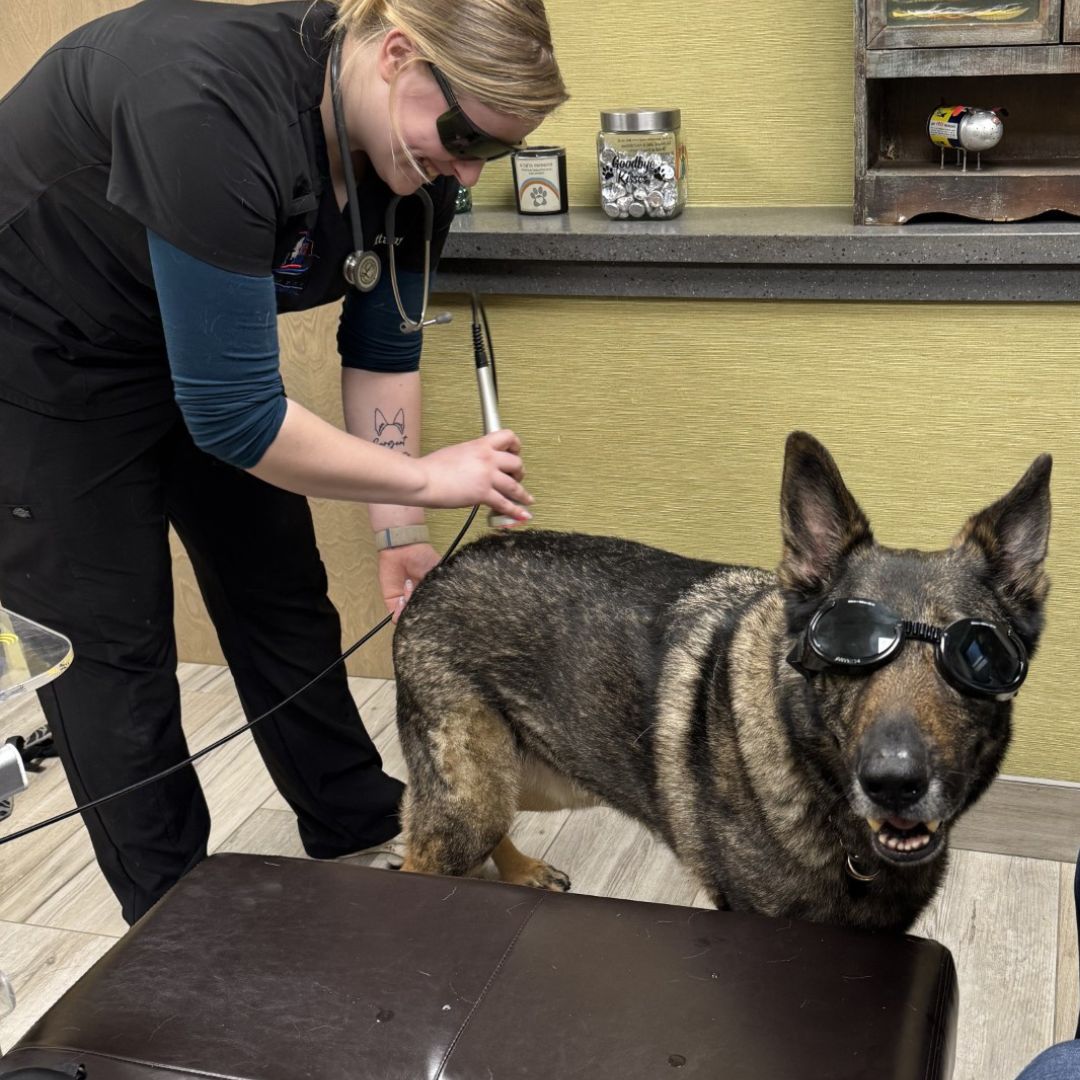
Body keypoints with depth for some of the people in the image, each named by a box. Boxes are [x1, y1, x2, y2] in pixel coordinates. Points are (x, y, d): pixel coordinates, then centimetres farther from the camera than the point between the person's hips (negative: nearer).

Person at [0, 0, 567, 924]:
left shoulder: (413, 158, -15)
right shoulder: (212, 109, -39)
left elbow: (382, 350, -3)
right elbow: (230, 413, -36)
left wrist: (396, 533, -9)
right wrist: (424, 481, -26)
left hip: (196, 341, 7)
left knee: (280, 591, 12)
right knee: (111, 646, -1)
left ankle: (358, 830, 30)